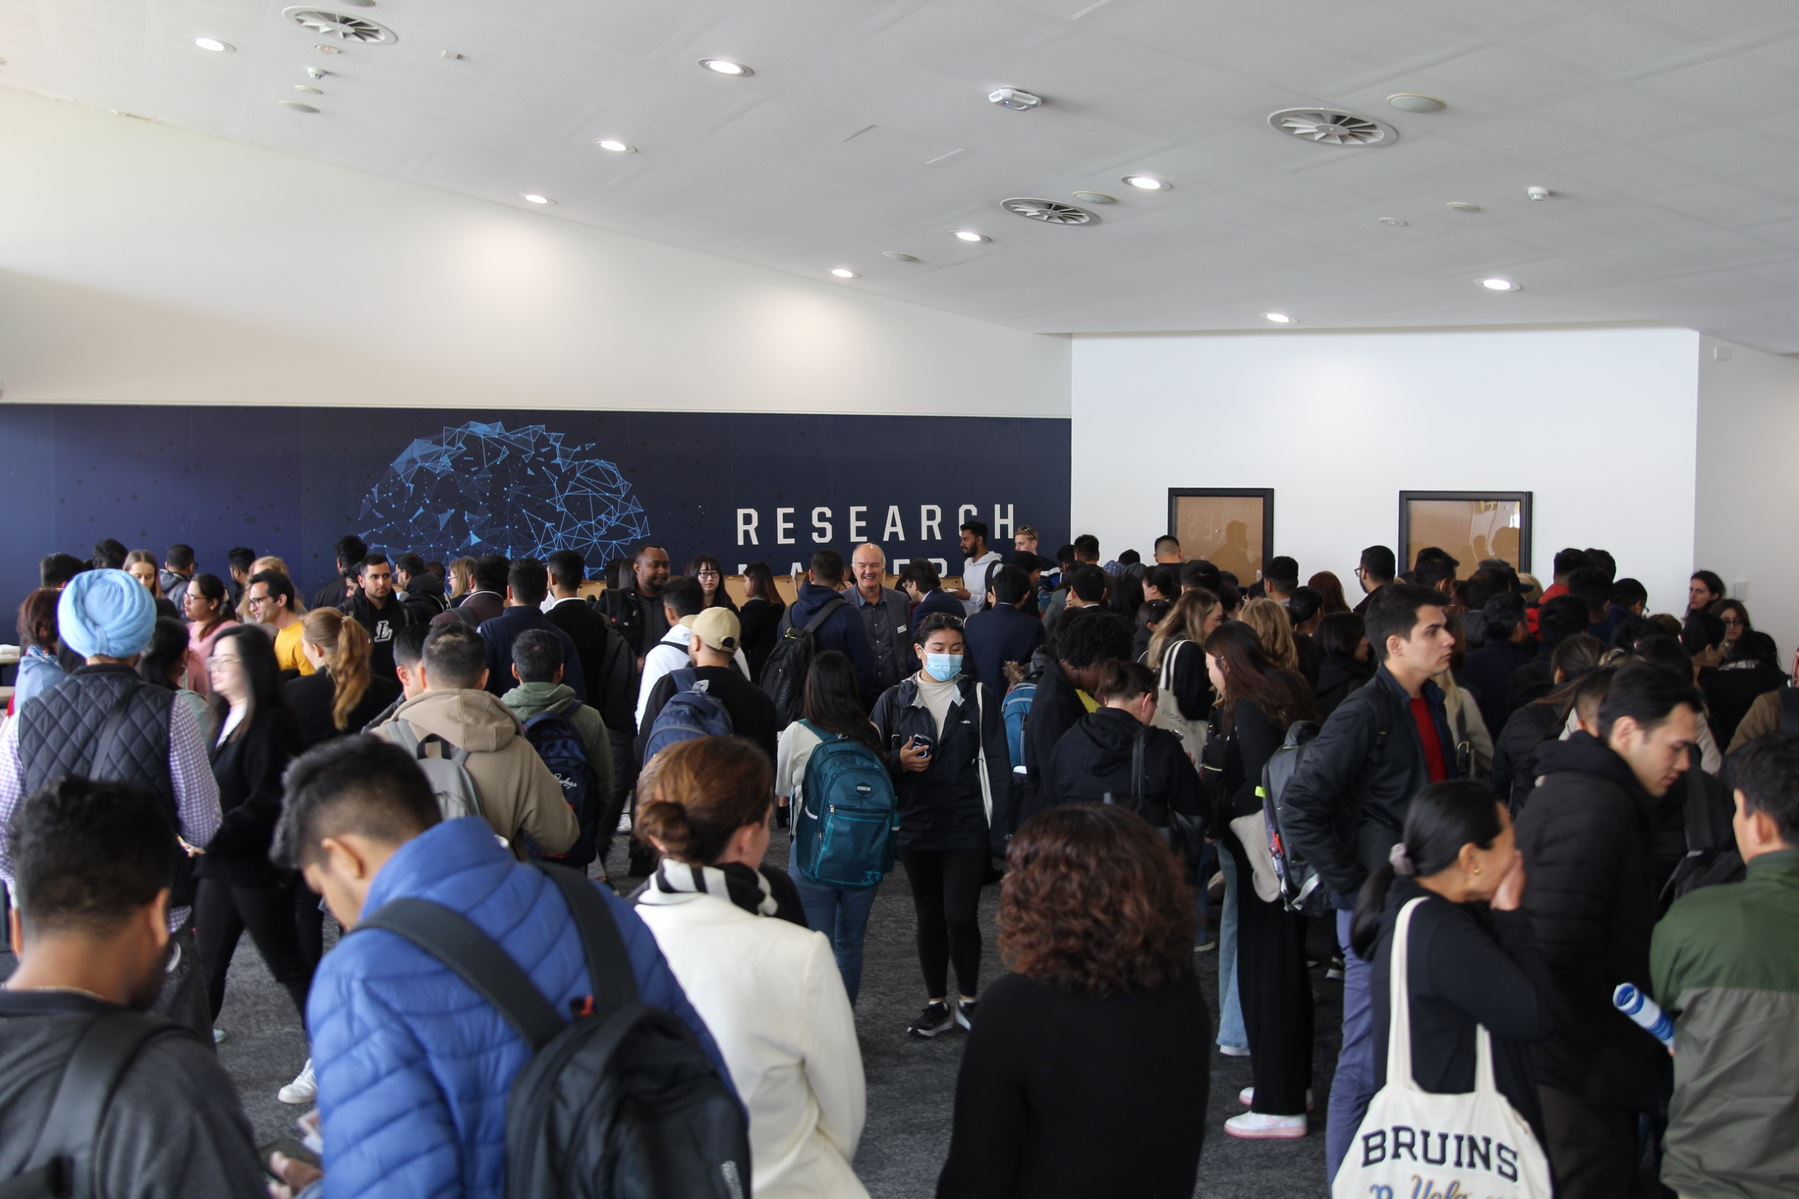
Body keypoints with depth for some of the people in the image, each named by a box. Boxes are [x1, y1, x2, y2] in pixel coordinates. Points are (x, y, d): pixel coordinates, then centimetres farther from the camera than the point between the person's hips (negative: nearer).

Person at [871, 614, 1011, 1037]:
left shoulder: (980, 699, 2)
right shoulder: (894, 700, 4)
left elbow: (997, 765, 1)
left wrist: (1000, 825, -5)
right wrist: (899, 762, -13)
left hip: (968, 828, -2)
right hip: (916, 827, 2)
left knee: (960, 917, -6)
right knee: (929, 918, 12)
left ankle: (969, 999, 17)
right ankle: (936, 1004, 26)